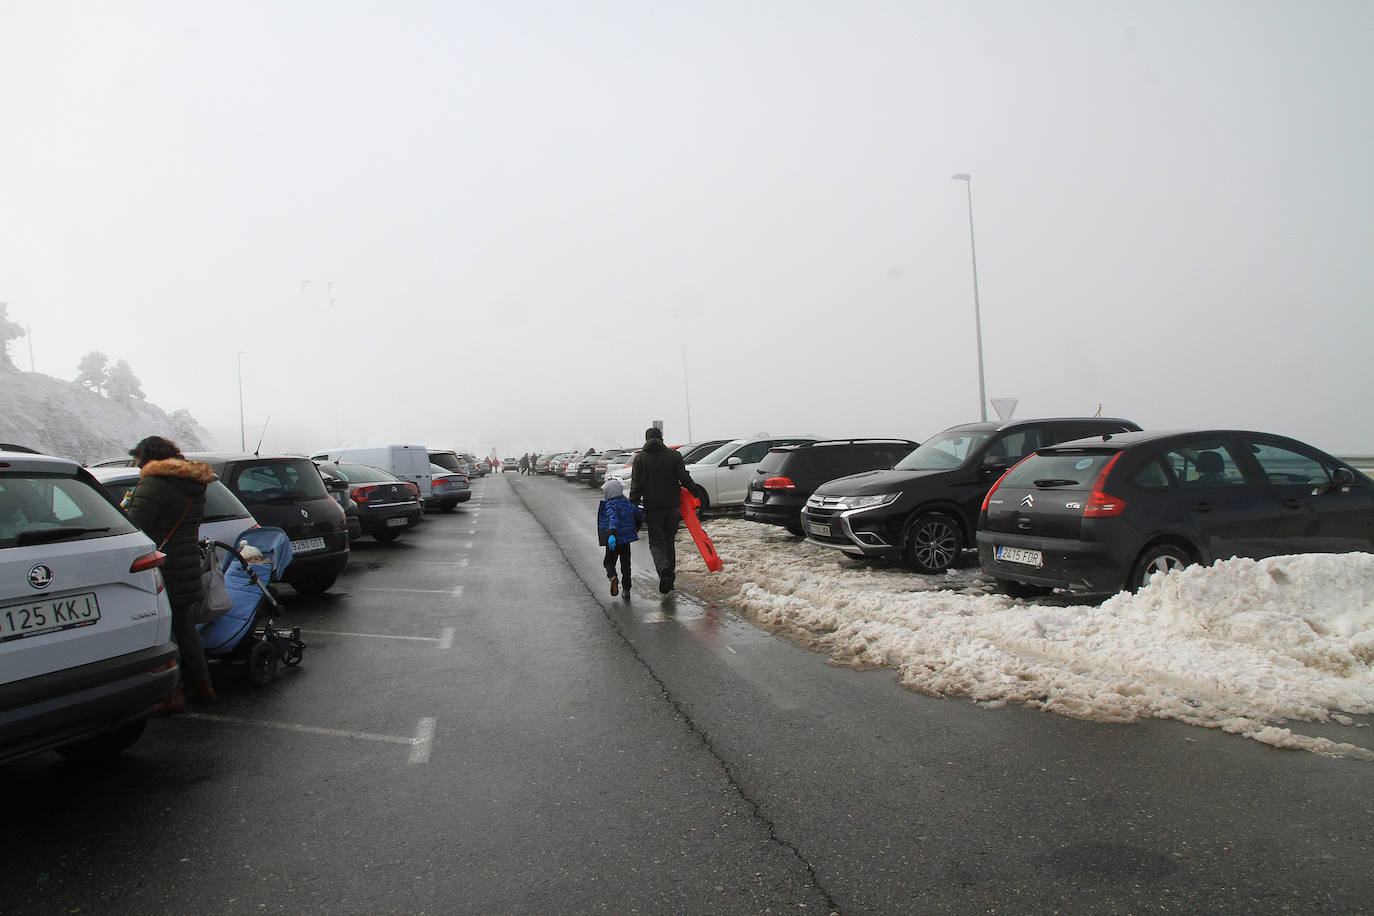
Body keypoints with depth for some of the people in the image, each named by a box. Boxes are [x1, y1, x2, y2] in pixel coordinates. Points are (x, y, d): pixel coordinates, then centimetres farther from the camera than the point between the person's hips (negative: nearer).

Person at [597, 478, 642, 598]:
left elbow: (613, 519, -29)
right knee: (625, 564, 13)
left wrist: (611, 533, -42)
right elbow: (639, 513, 5)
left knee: (608, 561, 12)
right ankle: (626, 590, 12)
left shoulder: (610, 505, -12)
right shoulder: (627, 503, 6)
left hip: (614, 540, -5)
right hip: (626, 539, 5)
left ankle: (613, 577, -17)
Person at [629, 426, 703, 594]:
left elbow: (636, 486, -4)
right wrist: (696, 491, 13)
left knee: (656, 543, 3)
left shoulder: (639, 458, 0)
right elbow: (684, 478, -2)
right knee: (669, 541, 15)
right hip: (672, 505, 2)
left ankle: (663, 569, -23)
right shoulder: (674, 455, 2)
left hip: (652, 507, -1)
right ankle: (670, 577, 18)